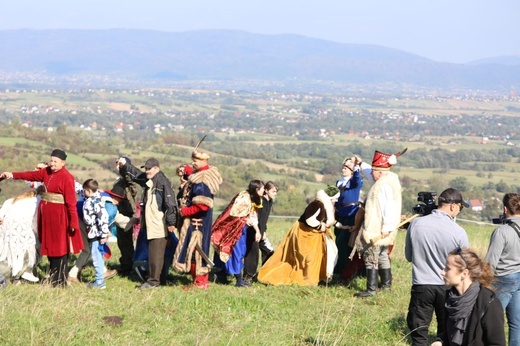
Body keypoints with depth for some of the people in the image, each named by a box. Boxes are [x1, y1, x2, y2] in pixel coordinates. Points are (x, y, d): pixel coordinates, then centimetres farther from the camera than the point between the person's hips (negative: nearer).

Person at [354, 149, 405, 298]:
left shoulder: (384, 185, -22)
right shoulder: (390, 180, 9)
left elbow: (389, 208, -27)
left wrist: (386, 228, -25)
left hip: (377, 231, -11)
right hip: (381, 231, 11)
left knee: (371, 257, -7)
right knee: (383, 255, 20)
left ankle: (371, 289, -6)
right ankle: (386, 284, 31)